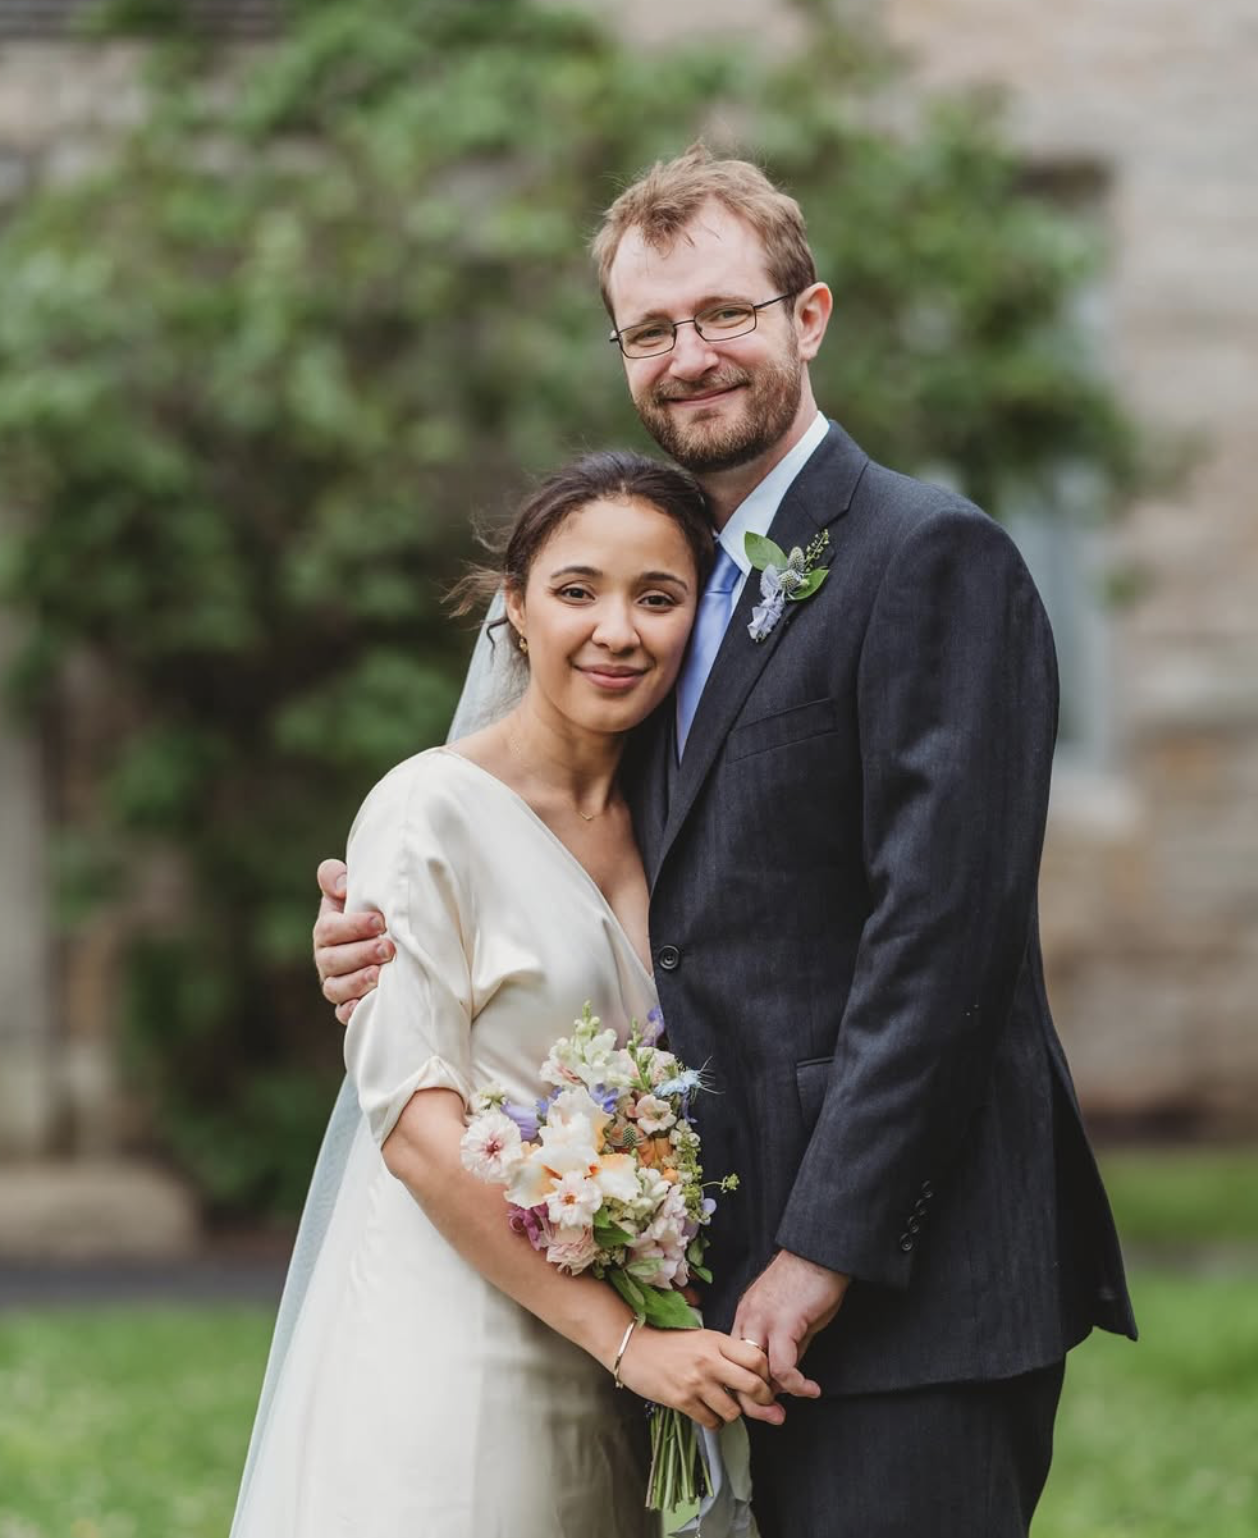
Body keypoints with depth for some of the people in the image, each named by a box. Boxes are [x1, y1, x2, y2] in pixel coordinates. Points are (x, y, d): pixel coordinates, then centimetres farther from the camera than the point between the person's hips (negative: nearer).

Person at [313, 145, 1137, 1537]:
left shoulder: (932, 559, -8)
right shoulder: (682, 588, 18)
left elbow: (942, 930, -16)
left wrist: (825, 1250, -19)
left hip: (910, 1289, -8)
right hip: (741, 1288, 8)